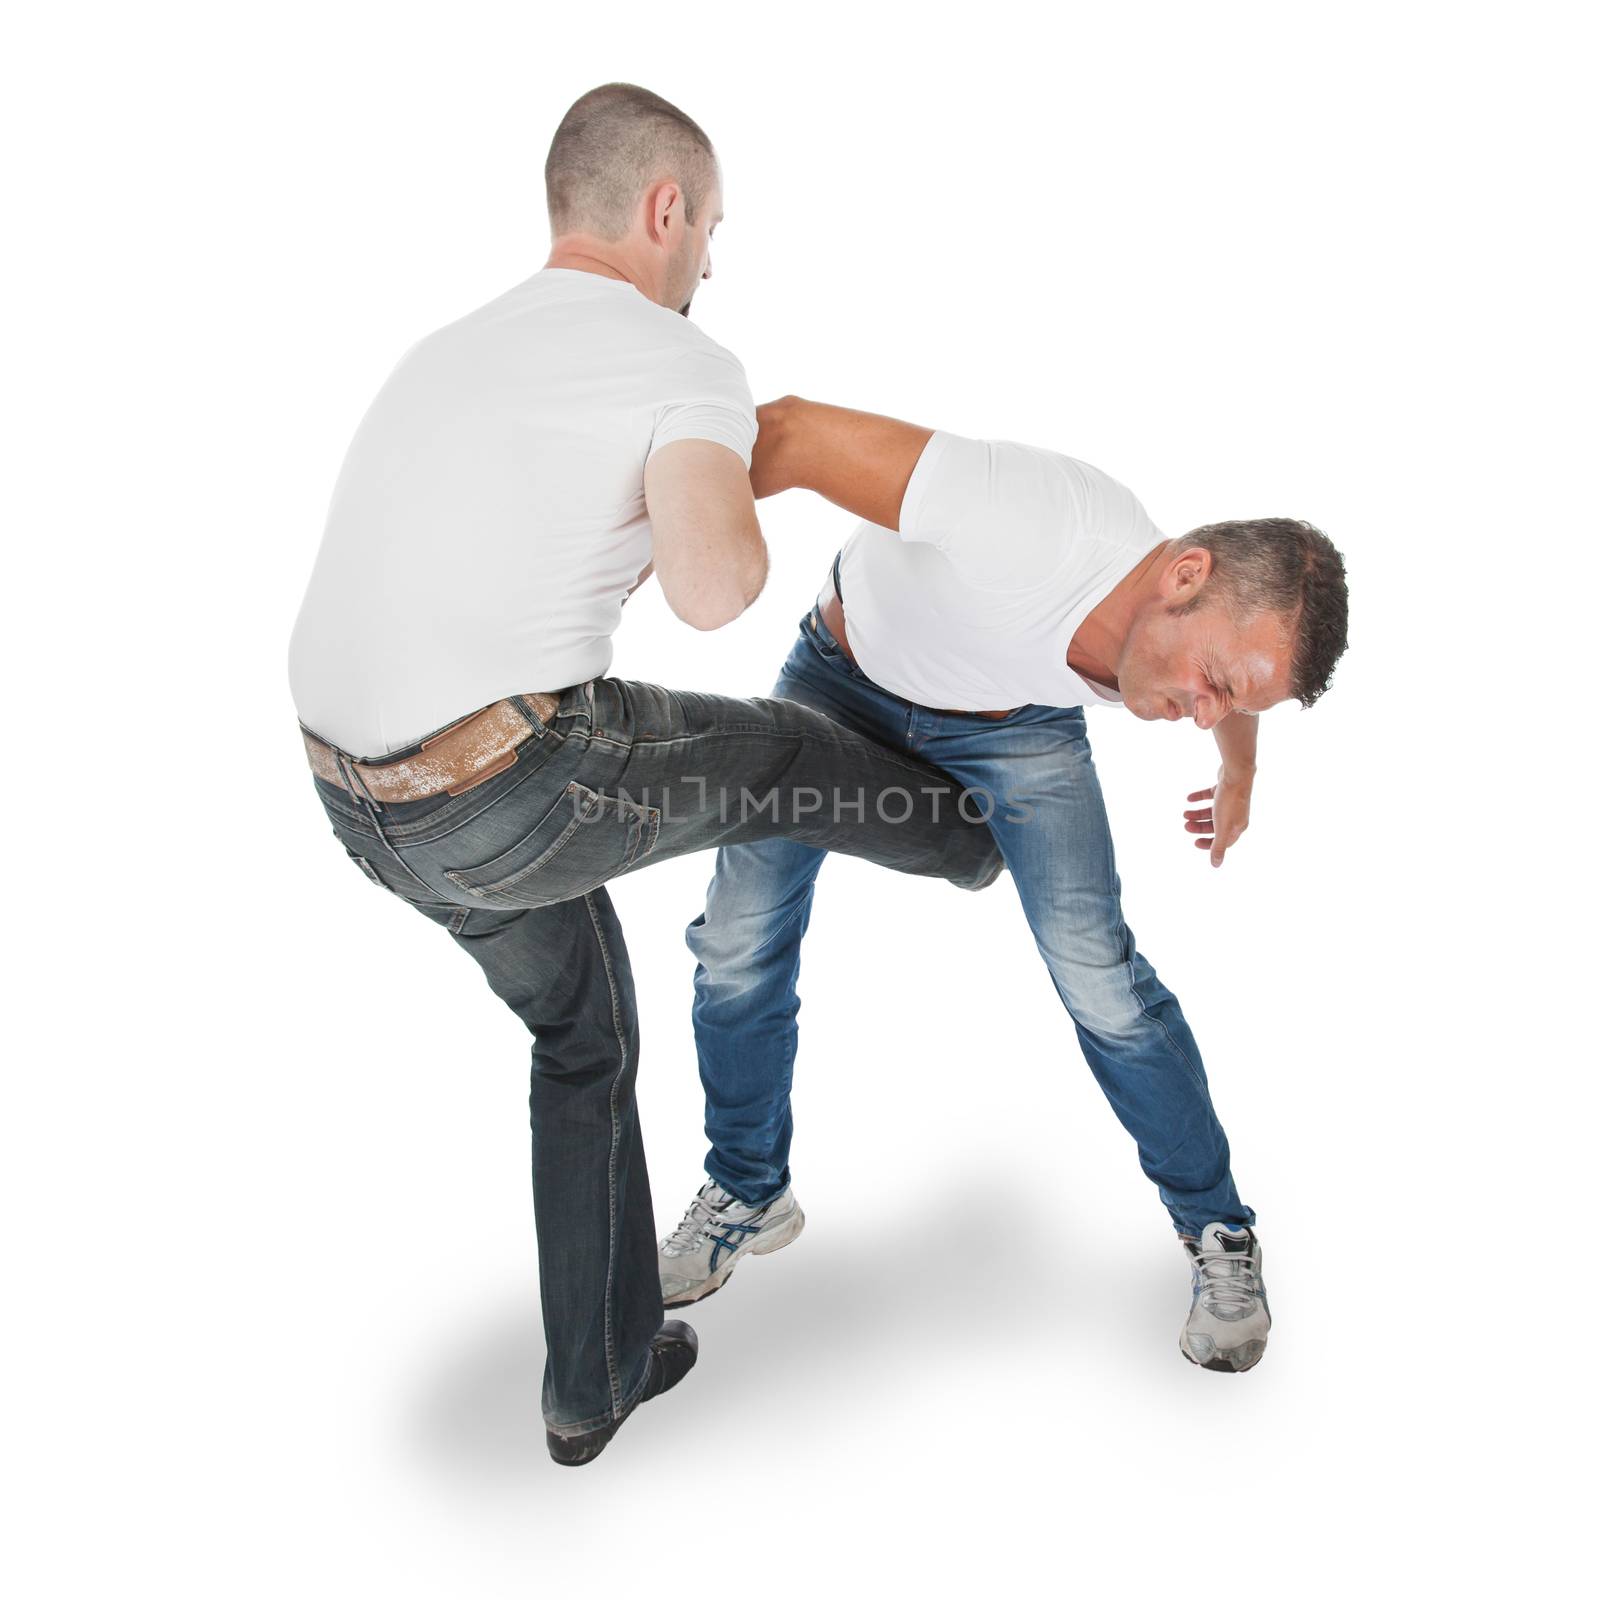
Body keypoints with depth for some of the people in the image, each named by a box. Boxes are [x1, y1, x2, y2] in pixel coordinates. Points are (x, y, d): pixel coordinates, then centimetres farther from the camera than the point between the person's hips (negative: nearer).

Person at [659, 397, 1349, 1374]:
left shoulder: (1193, 645, -23)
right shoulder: (1034, 525, -43)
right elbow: (791, 432, -38)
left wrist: (1240, 777, 24)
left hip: (1014, 725, 2)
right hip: (847, 668, -1)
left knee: (1100, 977, -12)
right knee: (737, 944, -3)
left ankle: (1219, 1232, 11)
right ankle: (749, 1198, 22)